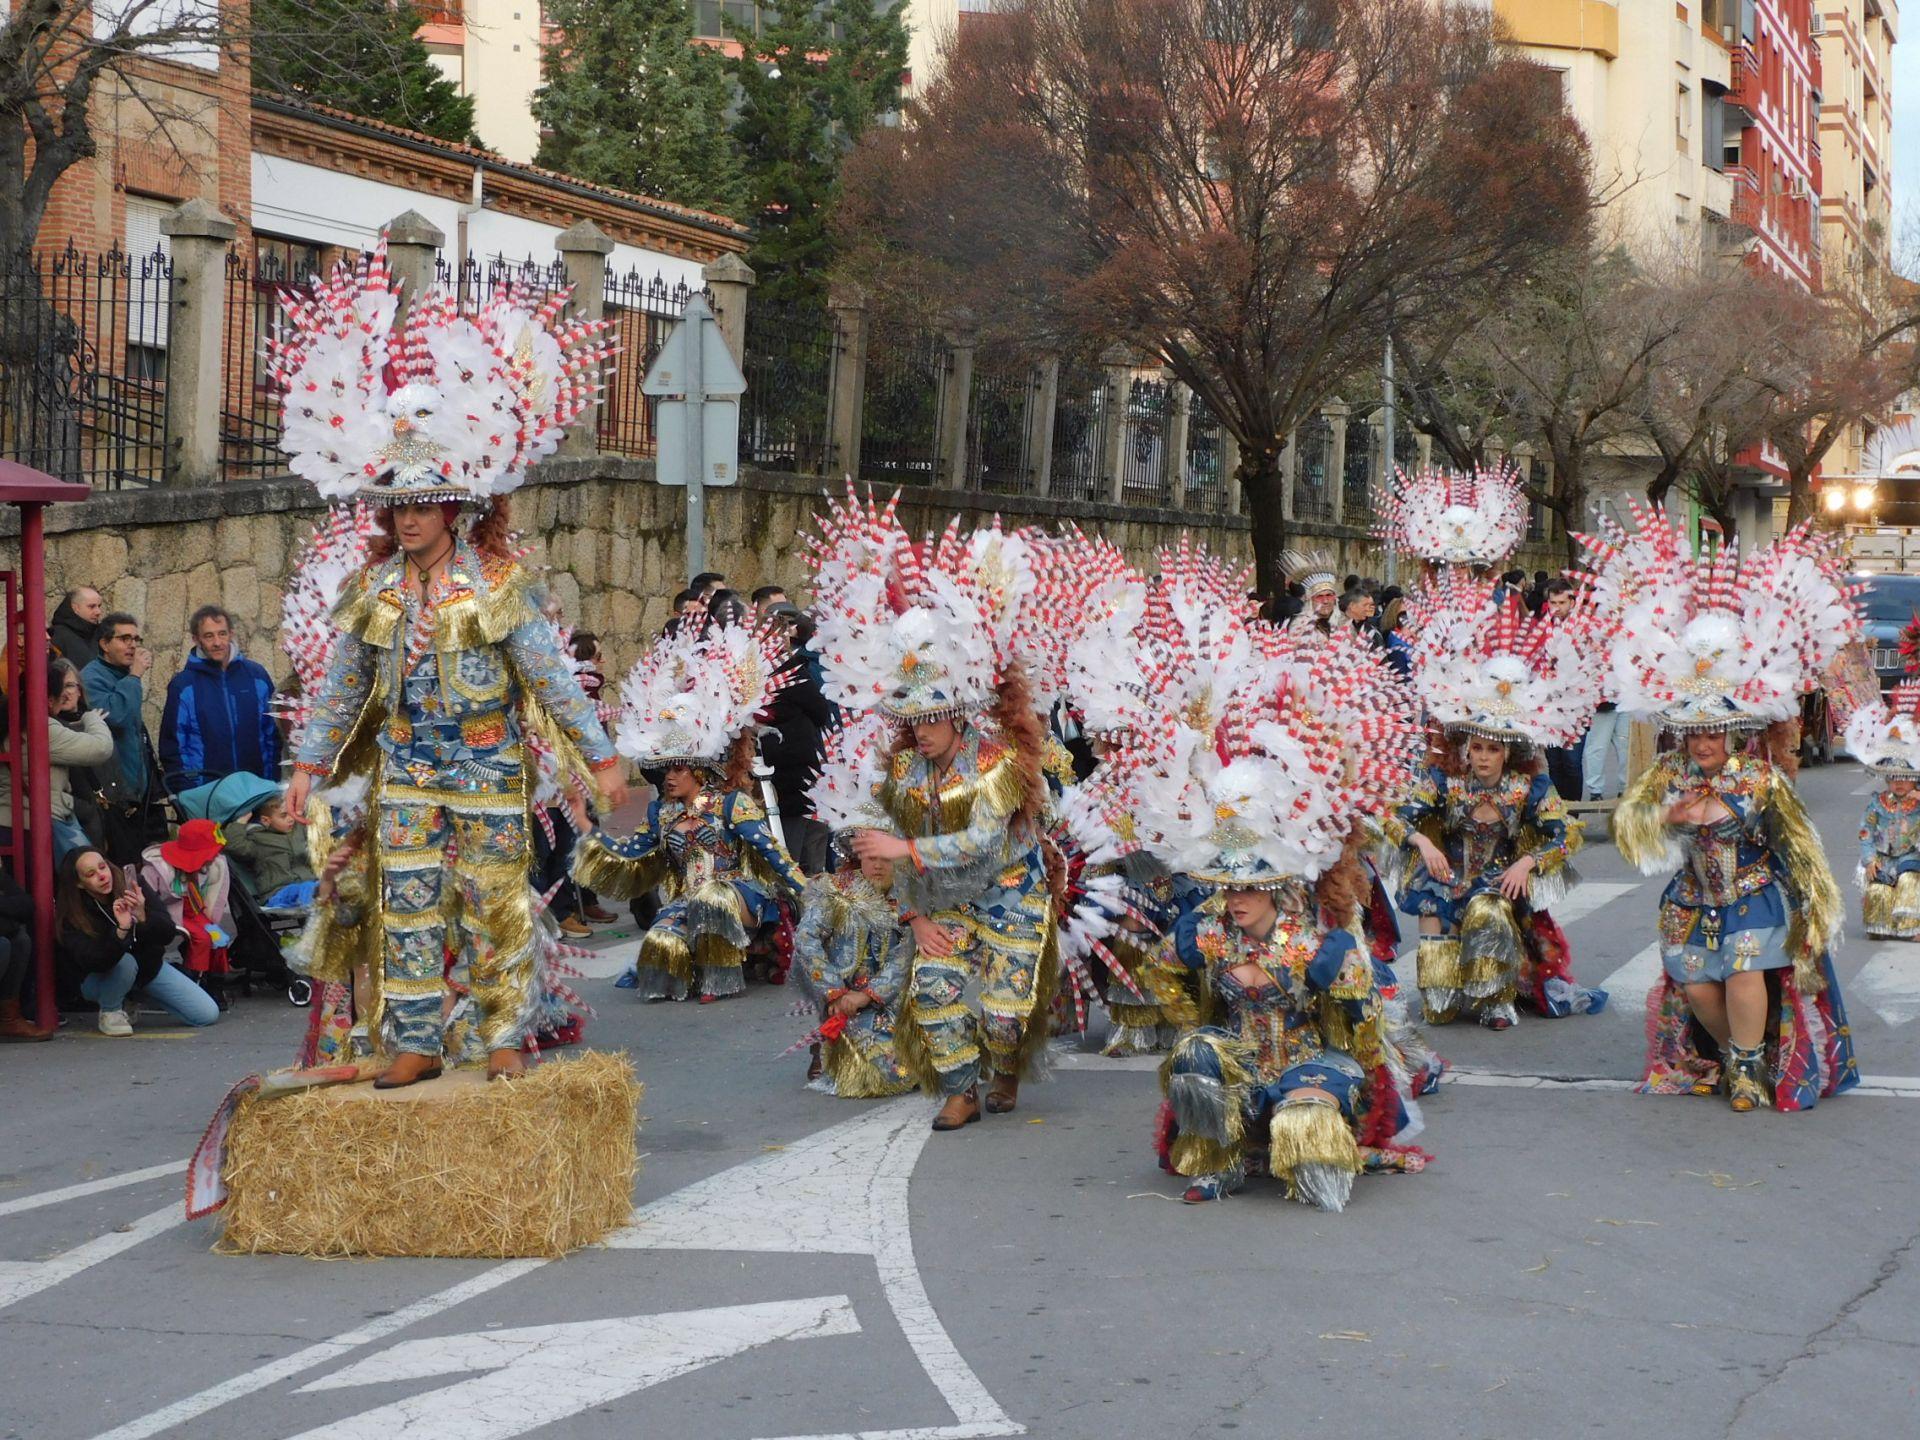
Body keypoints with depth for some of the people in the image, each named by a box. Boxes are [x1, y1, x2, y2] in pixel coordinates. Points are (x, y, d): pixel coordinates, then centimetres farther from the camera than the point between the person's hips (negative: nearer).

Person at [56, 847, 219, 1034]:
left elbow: (168, 934, -21)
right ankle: (110, 1011, -9)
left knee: (208, 1014, -6)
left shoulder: (131, 884, -19)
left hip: (149, 967, 4)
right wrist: (121, 930, -51)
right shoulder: (71, 915, -24)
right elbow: (93, 962, -37)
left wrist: (144, 918, -42)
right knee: (125, 962, -39)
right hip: (101, 979, -4)